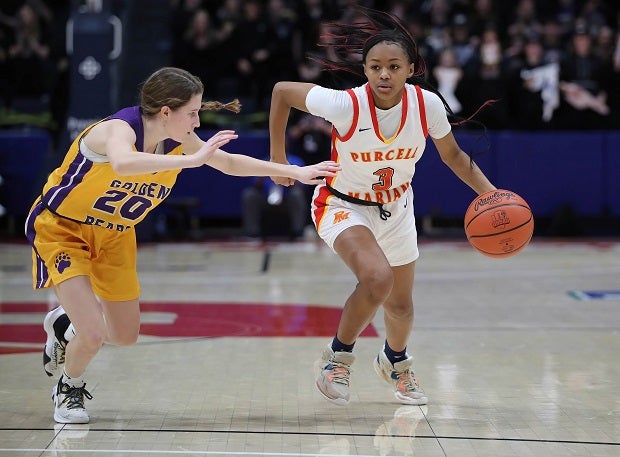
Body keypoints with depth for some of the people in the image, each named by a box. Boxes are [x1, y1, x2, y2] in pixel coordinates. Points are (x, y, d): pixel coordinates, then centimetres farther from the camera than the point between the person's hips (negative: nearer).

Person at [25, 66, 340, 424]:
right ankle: (70, 389, 15)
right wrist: (193, 160, -57)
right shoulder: (119, 128, -32)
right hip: (60, 229, -7)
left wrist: (295, 172, 1)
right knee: (92, 334, -18)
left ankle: (66, 325, 42)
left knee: (125, 336, 12)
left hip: (114, 235, 7)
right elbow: (123, 163, -56)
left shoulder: (180, 141, -12)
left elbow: (229, 162, 4)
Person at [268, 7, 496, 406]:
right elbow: (282, 91, -15)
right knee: (378, 279, -31)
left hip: (396, 209, 4)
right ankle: (338, 357, -5)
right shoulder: (345, 105, -30)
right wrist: (278, 157, -8)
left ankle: (395, 360, 53)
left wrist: (491, 193, -15)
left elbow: (453, 155, -3)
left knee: (400, 305, 18)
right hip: (343, 205, -4)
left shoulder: (428, 104, -21)